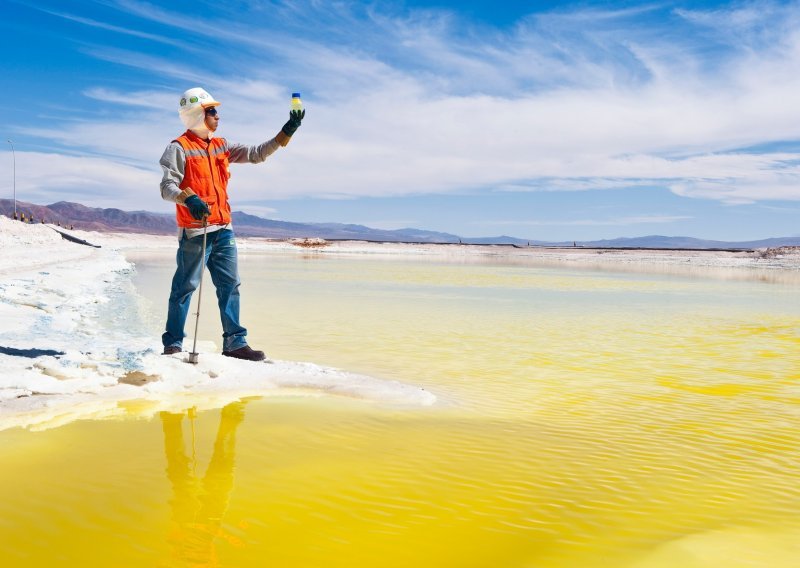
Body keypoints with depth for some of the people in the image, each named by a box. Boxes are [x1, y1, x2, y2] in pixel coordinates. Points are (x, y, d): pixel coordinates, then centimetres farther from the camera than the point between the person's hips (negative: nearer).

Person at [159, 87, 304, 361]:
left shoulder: (221, 146, 17)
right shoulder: (179, 147, -3)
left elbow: (257, 154, 16)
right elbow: (167, 187, -10)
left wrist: (287, 132, 9)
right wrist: (188, 198, -30)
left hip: (223, 229, 7)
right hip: (194, 230, -7)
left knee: (230, 285, 4)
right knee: (185, 286, -1)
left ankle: (234, 342, 9)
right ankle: (173, 344, 8)